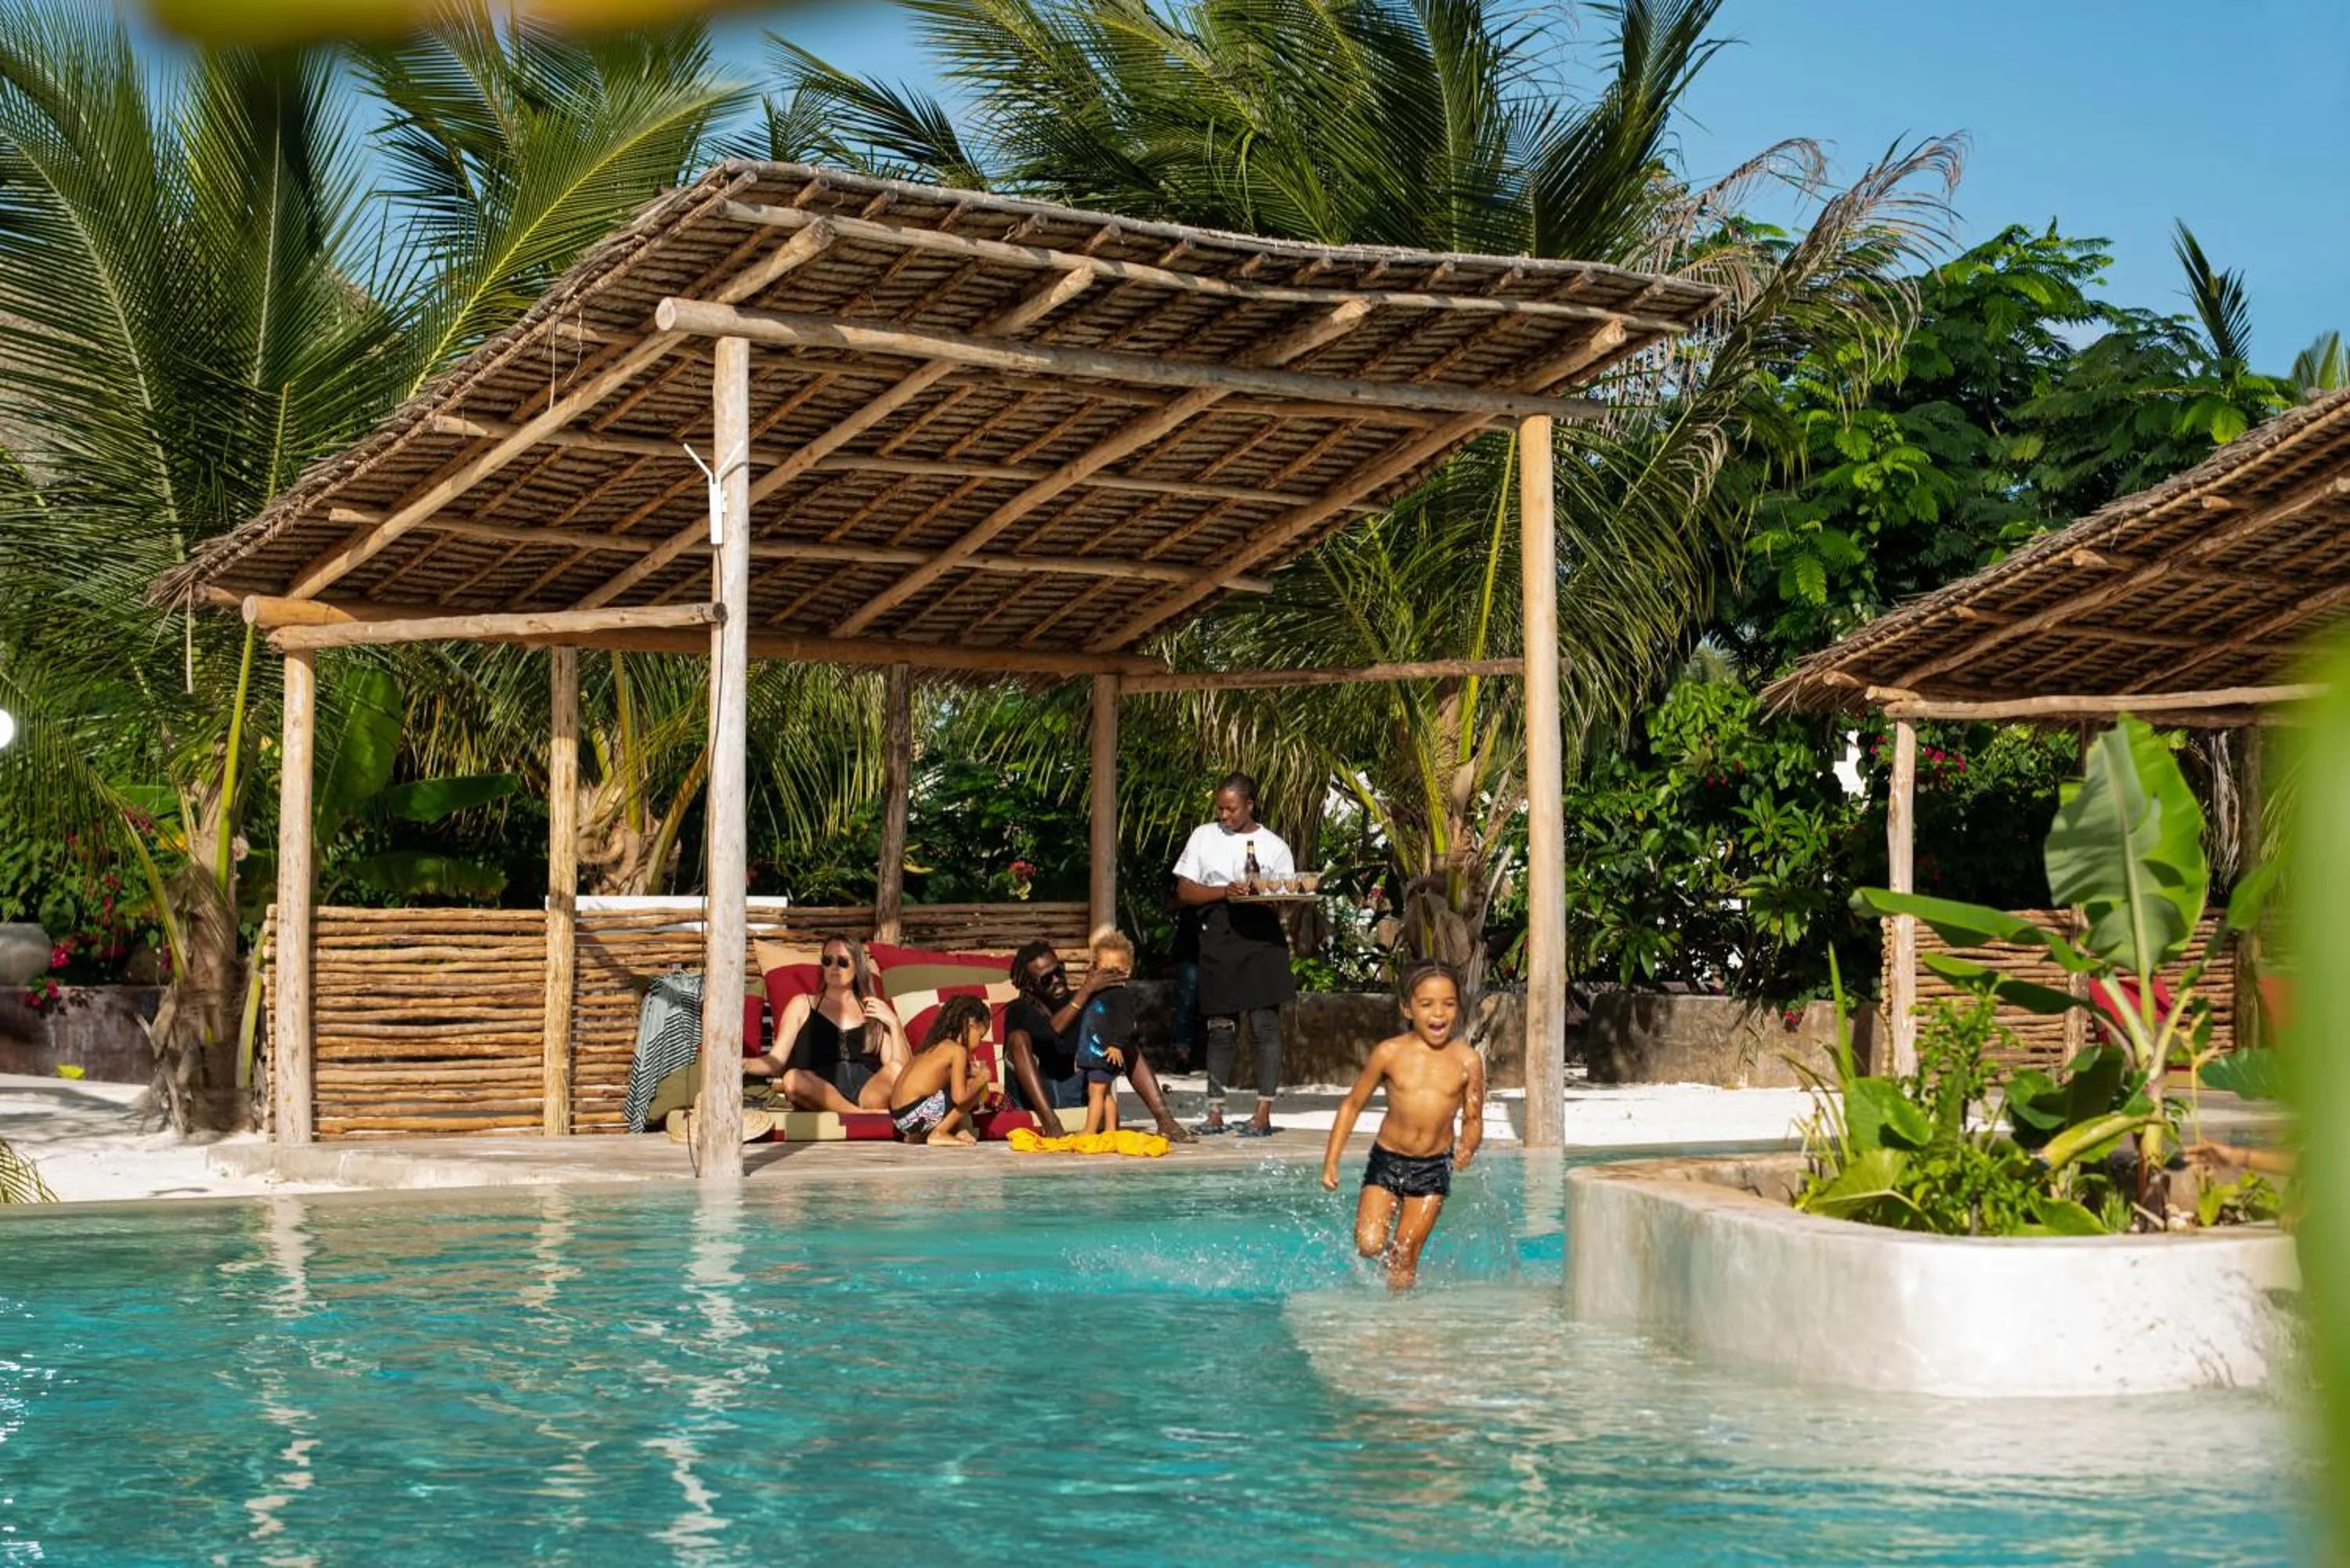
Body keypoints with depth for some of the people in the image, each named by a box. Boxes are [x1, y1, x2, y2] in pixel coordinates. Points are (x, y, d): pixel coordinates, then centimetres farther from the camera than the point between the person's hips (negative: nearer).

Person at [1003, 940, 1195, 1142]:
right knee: (1019, 1037, -29)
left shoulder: (1075, 1000, 10)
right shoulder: (1020, 1011, -4)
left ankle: (1163, 1118, -26)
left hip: (1074, 1094, 4)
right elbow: (1049, 1033, -26)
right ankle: (1051, 1125, -42)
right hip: (1032, 1095, -4)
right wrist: (1086, 990, -30)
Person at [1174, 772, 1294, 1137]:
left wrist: (1262, 894, -19)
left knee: (1264, 1023, -6)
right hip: (1218, 938, 2)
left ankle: (1264, 1113, -3)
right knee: (1220, 1026, 5)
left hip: (1261, 937, -2)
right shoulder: (1203, 837, 11)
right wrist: (1224, 892, -11)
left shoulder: (1273, 846, 8)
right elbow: (1184, 890, 5)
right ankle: (1215, 1112, 10)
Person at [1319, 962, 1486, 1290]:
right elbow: (1352, 1104, 2)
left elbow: (1473, 1119, 3)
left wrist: (1467, 1148, -20)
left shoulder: (1468, 1062, -7)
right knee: (1369, 1246, -11)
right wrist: (1331, 1161, -1)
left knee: (1405, 1256, 2)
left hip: (1434, 1167, 0)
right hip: (1387, 1160, 0)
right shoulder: (1389, 1053, -8)